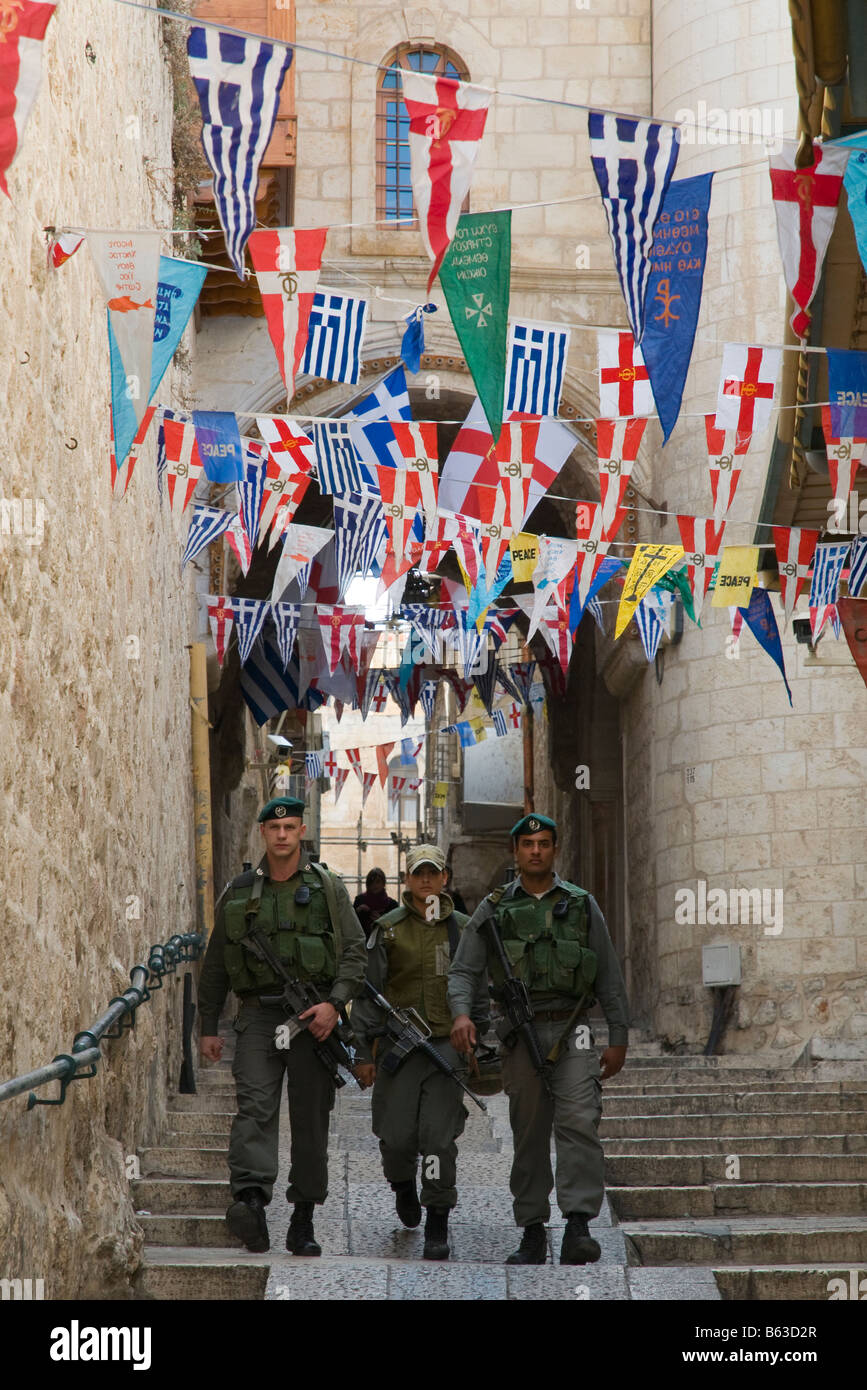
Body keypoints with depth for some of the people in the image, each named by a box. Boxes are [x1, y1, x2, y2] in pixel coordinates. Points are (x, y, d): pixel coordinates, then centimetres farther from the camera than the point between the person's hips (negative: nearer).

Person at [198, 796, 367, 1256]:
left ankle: (303, 1219, 9)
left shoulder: (327, 887, 7)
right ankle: (250, 1199, -33)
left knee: (310, 1116, 2)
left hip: (313, 1014, 0)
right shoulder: (238, 893, 12)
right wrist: (208, 1027, 12)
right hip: (258, 1012, 1)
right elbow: (215, 965, 16)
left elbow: (354, 950, 2)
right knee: (255, 1105, -17)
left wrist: (335, 1002, -13)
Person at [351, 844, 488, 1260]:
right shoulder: (387, 929, 4)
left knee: (439, 1137, -6)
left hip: (448, 1044, 0)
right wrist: (364, 1052, 1)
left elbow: (479, 992, 14)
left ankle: (437, 1226, 1)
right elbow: (367, 993, 5)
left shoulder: (462, 928, 8)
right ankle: (403, 1186, 33)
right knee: (396, 1136, 0)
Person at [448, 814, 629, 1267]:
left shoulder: (581, 905, 10)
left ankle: (578, 1226, -21)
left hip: (571, 1033, -1)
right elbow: (464, 970, 3)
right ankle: (532, 1233, 12)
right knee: (529, 1135, 5)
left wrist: (618, 1037, 7)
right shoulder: (493, 909, 9)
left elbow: (609, 977, 12)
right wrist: (461, 1013, -17)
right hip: (520, 1036, 1)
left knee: (578, 1123, -16)